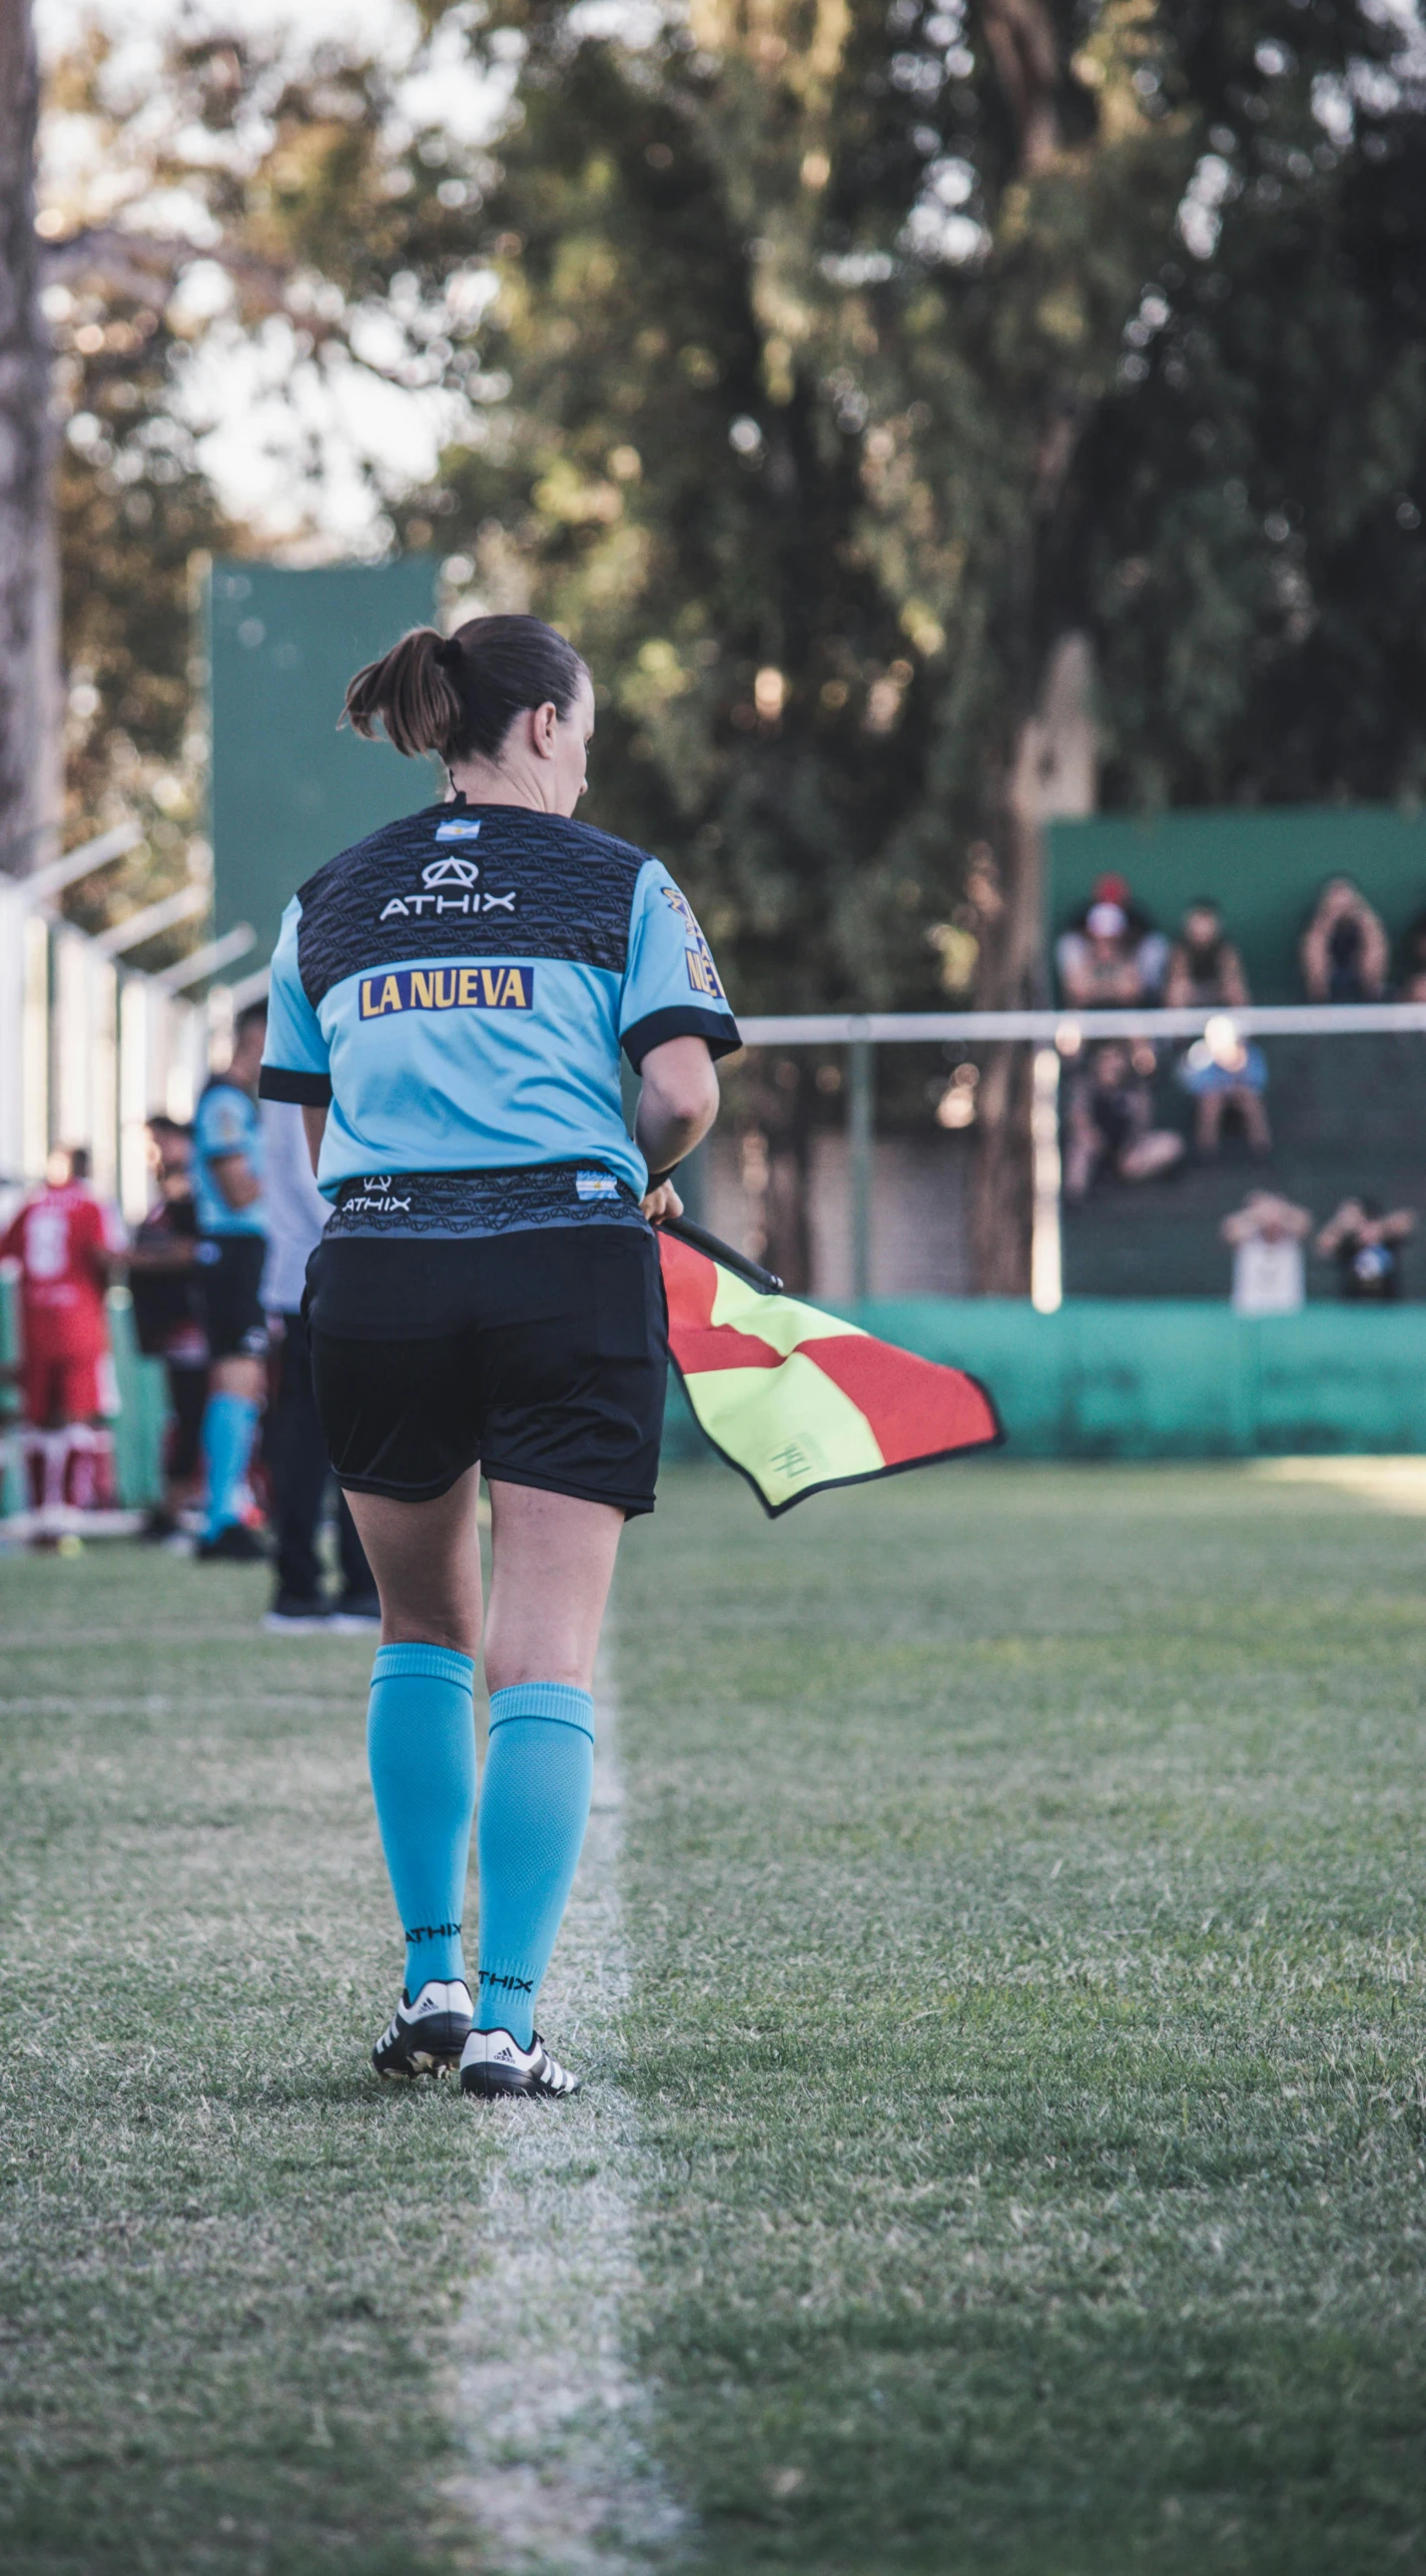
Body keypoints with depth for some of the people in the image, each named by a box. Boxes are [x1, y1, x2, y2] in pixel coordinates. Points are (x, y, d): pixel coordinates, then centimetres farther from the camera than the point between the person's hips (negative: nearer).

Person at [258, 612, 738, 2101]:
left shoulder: (330, 902, 14)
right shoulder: (619, 884, 4)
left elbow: (321, 1133, 13)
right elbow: (682, 1095, -6)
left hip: (374, 1275, 3)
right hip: (570, 1278, -3)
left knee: (423, 1634, 21)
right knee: (546, 1664, -2)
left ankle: (431, 1980, 18)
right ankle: (508, 2020, -10)